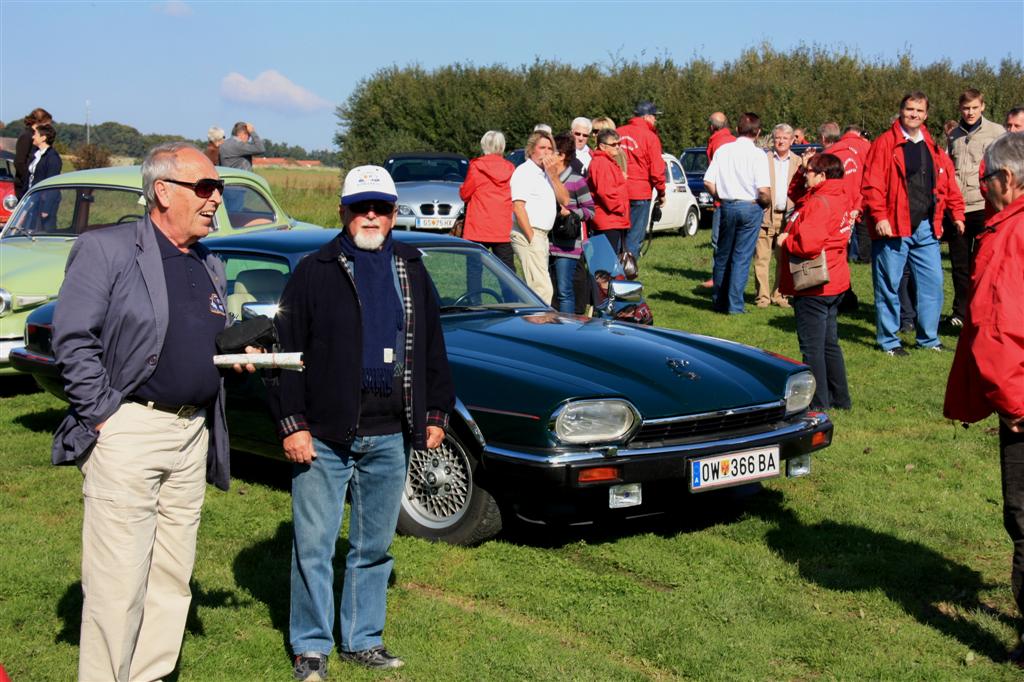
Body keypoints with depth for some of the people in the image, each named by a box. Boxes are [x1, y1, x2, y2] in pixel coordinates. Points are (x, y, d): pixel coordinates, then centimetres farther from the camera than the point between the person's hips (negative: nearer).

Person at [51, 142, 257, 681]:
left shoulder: (212, 268, 16)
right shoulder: (105, 249, -5)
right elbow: (72, 340, -9)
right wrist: (101, 417, -14)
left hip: (193, 433, 7)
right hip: (126, 431, -7)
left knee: (172, 577, 11)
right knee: (118, 582, -5)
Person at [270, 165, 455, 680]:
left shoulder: (411, 271, 11)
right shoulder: (314, 272, -2)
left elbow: (432, 347, 17)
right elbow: (287, 351, -4)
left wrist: (436, 413, 13)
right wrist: (291, 424, -10)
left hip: (389, 438, 4)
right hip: (324, 438, -4)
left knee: (374, 546, 13)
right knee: (313, 546, 1)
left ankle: (362, 639, 26)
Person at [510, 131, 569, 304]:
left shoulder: (546, 173, 18)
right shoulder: (524, 171, -8)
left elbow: (564, 200, 11)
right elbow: (518, 207, -16)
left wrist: (553, 175, 0)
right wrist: (531, 237, -19)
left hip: (542, 235, 9)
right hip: (528, 234, -9)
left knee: (533, 288, 10)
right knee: (543, 289, -16)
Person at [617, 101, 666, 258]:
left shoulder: (619, 133, 6)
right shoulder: (650, 137, -8)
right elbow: (656, 170, -10)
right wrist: (661, 192, 2)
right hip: (640, 193, -5)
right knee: (635, 235, 2)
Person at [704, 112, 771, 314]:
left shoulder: (723, 150, 2)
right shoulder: (758, 155, -11)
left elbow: (708, 182, 0)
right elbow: (763, 190, -18)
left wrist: (720, 197, 13)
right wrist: (766, 203, 2)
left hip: (727, 206, 4)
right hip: (750, 207, -4)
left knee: (723, 254, 15)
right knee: (742, 256, 1)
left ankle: (719, 301, 23)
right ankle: (734, 304, 0)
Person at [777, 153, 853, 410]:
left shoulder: (818, 203, -20)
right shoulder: (841, 199, 10)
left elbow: (808, 244, -30)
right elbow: (796, 195, 24)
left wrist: (785, 241, -13)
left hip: (814, 287, -10)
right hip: (834, 283, 10)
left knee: (812, 347, -1)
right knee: (830, 343, 19)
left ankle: (817, 403, 5)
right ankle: (840, 398, 27)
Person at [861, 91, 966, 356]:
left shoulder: (932, 147, 15)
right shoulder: (884, 143, -4)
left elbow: (948, 183, 17)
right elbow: (872, 184, -11)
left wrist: (957, 213, 9)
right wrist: (879, 216, -19)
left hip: (926, 227, 6)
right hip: (893, 226, -6)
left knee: (933, 283, 8)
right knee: (889, 286, 1)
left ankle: (928, 338, 20)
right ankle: (888, 341, 12)